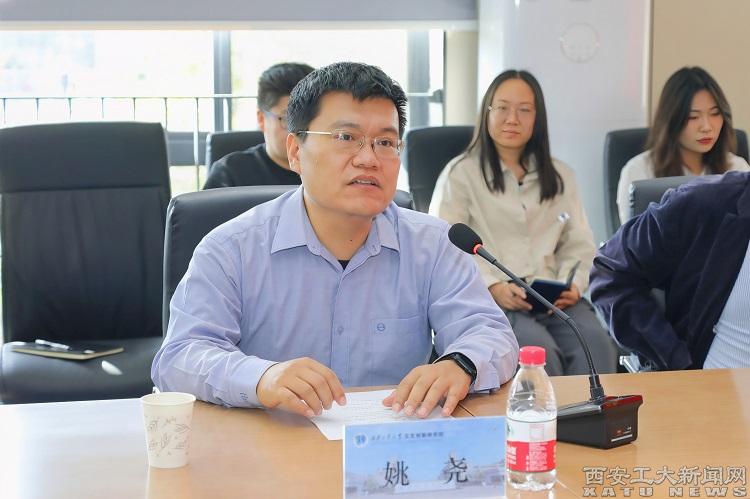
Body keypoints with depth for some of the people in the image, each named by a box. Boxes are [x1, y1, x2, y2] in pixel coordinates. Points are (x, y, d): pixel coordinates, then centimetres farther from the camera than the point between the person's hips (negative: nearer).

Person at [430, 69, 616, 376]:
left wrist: (573, 284, -4)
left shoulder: (560, 176, 24)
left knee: (596, 343, -29)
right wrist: (492, 286, -16)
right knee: (540, 351, -34)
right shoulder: (461, 174, 9)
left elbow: (579, 245, 18)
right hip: (489, 302, -3)